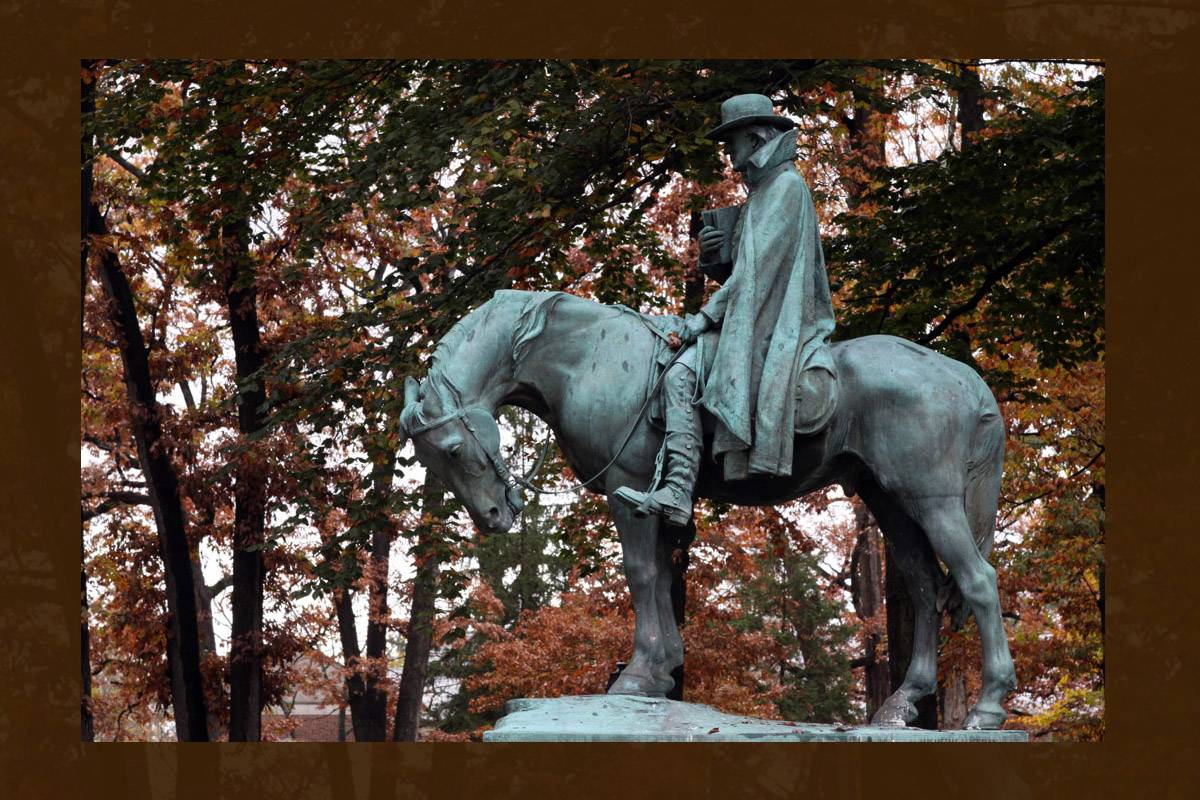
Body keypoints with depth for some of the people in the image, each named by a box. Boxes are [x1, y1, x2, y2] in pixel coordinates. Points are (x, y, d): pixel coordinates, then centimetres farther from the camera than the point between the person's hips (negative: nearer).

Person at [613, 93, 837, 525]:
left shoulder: (787, 186, -7)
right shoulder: (759, 193, 24)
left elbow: (758, 267, -15)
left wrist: (708, 314, -14)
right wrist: (711, 257, 3)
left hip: (773, 323, -11)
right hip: (749, 320, 11)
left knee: (681, 375, -25)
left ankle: (676, 493, -35)